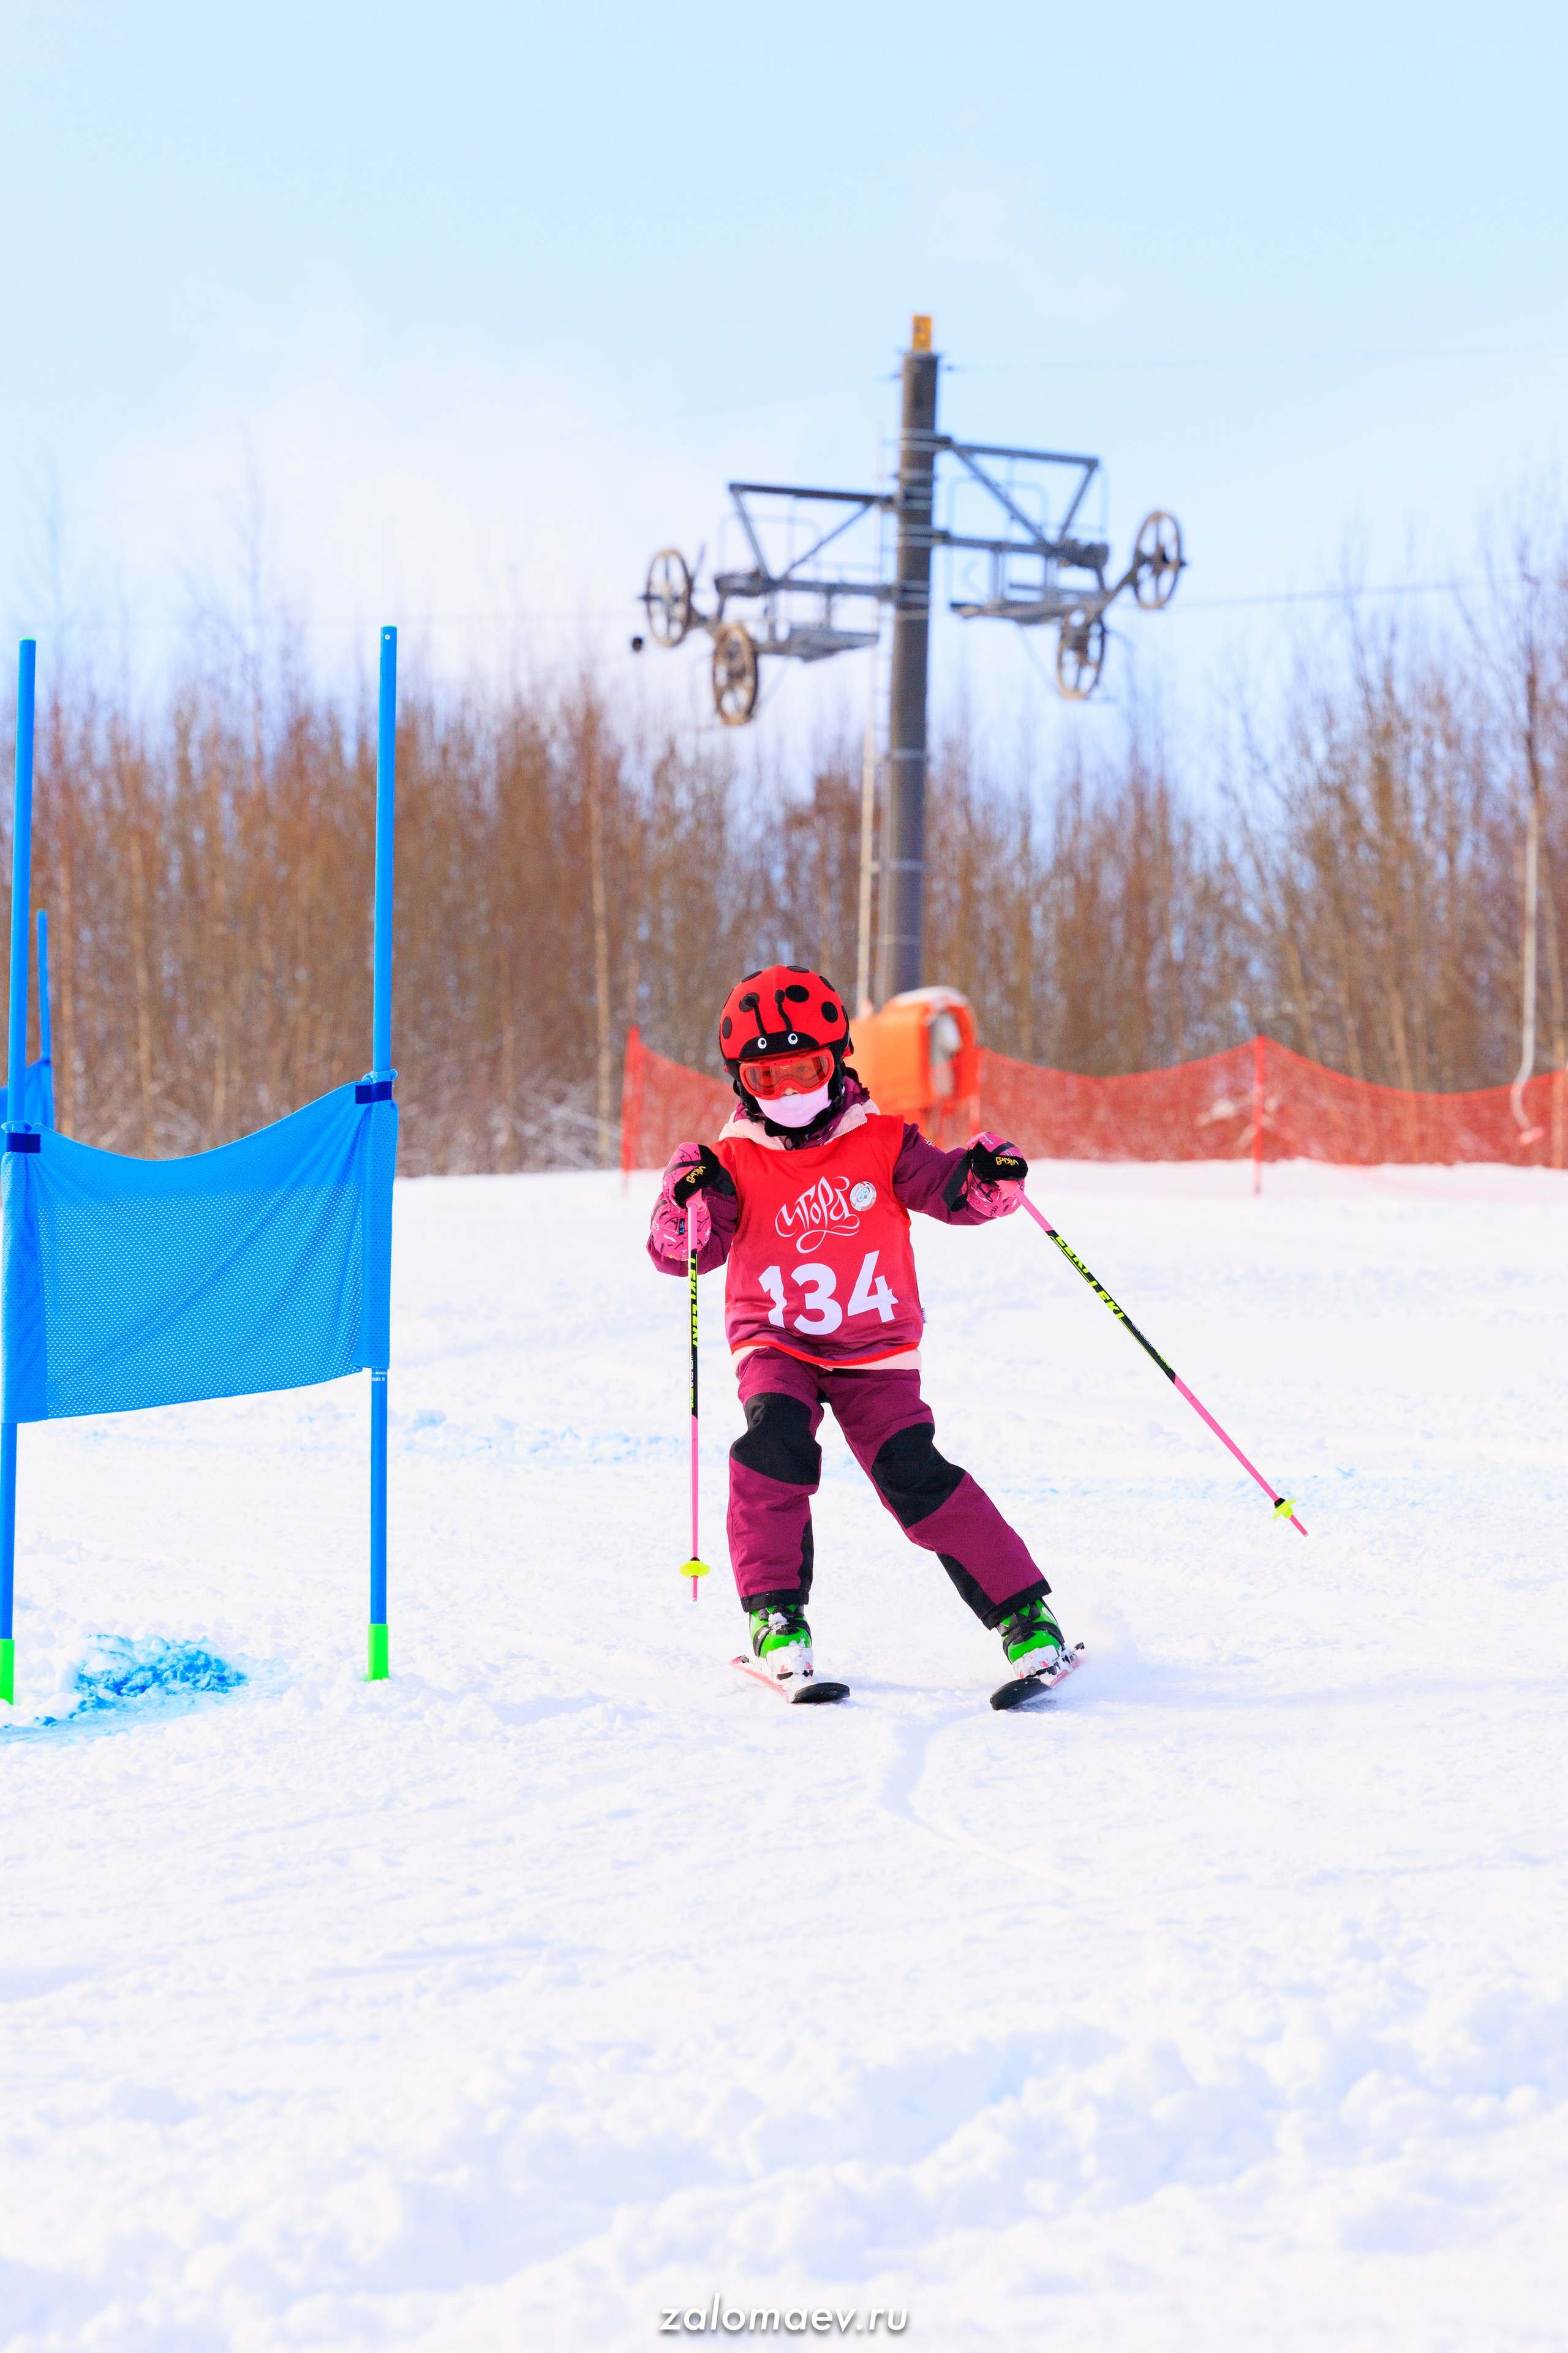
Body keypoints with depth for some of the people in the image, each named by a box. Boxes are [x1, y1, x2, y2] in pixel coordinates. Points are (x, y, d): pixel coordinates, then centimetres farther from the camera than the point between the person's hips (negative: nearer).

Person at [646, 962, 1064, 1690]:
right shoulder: (735, 1164, -2)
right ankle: (775, 1612, -19)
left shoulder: (881, 1141, -2)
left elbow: (948, 1191, -2)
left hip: (874, 1345, 0)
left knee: (913, 1474, -15)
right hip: (775, 1343, 0)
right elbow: (677, 1252, -8)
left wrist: (988, 1178, -24)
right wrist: (688, 1202, -28)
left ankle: (1022, 1610, -7)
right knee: (776, 1438, -28)